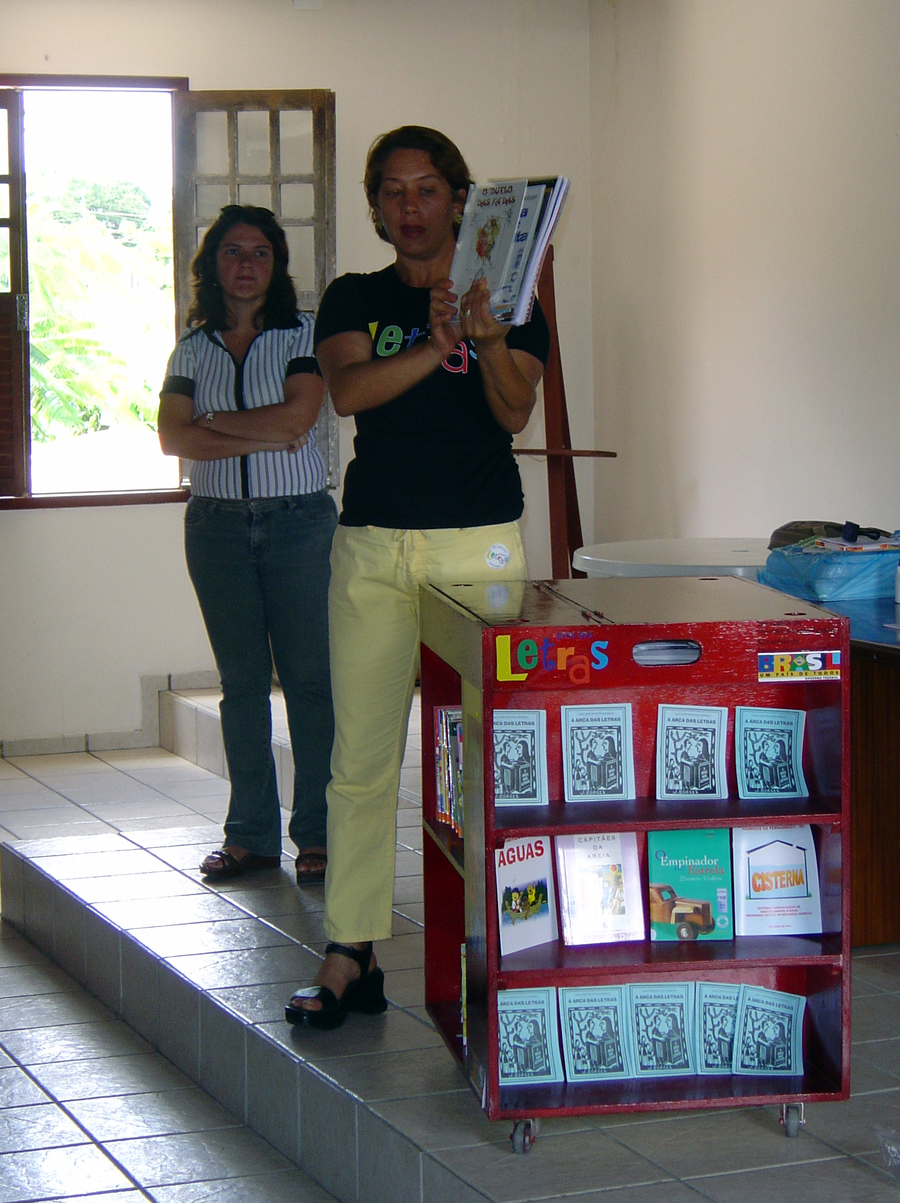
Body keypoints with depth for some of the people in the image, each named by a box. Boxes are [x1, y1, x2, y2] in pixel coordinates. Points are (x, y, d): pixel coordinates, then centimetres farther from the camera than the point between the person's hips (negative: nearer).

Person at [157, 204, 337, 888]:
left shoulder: (303, 334, 1)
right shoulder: (193, 347, 10)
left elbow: (296, 418, -13)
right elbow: (172, 438, -2)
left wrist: (216, 422, -5)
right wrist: (260, 438, -12)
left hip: (298, 518, -3)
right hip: (218, 524, 3)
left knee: (310, 677, -4)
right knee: (242, 681, 7)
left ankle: (317, 834, 2)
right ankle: (251, 836, 12)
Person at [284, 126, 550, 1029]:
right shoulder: (354, 300, 13)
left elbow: (513, 412, -5)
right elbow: (348, 389, -7)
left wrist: (489, 339, -24)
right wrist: (434, 350, -21)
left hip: (480, 544, -1)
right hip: (372, 547, 2)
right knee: (362, 754, 0)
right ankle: (349, 956, 5)